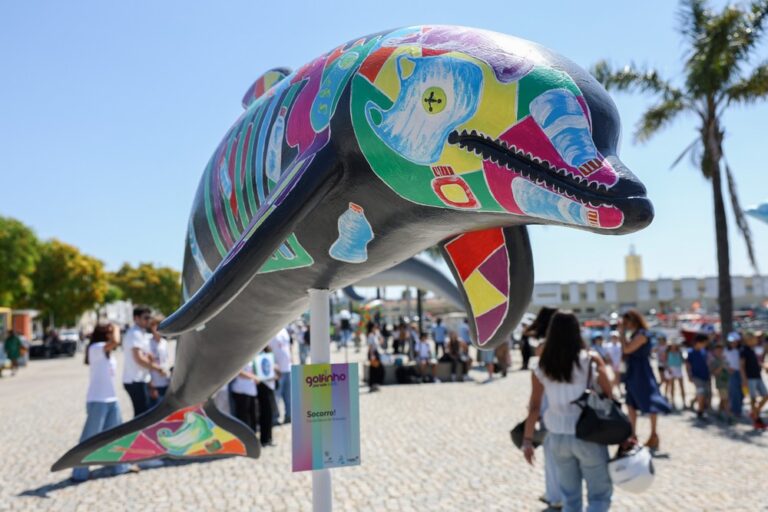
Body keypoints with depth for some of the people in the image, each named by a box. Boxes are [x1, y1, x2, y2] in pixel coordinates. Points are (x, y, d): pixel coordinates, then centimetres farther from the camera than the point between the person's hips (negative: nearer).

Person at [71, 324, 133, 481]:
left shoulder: (108, 353, 16)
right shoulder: (95, 348, -12)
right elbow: (115, 341, -30)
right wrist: (115, 328, -13)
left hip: (112, 400, 9)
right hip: (97, 401, -9)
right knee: (90, 438, -1)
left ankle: (120, 466, 27)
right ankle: (79, 473, 10)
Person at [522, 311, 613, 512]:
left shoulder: (542, 367, -3)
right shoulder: (591, 360, -10)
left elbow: (534, 407, -2)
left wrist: (527, 440, 5)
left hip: (558, 437, 3)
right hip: (587, 436, -3)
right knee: (600, 494, 10)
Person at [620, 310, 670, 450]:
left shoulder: (642, 334, -16)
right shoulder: (635, 334, 12)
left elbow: (627, 349, -22)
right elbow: (627, 349, 13)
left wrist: (623, 333, -12)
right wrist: (621, 334, 9)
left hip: (641, 372, -10)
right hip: (633, 372, 10)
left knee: (649, 404, 1)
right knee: (631, 404, 12)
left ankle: (653, 435, 10)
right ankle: (633, 434, 19)